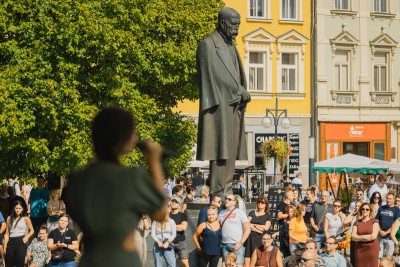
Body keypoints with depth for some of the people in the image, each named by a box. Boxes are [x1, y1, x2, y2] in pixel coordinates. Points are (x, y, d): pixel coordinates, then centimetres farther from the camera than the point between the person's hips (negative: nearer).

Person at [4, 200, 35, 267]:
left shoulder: (25, 219, 2)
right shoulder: (9, 218, 10)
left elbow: (32, 230, 10)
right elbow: (7, 233, 10)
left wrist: (27, 237, -8)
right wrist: (5, 245, 2)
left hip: (21, 241, -3)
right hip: (11, 242, 3)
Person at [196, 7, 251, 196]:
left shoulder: (231, 47, 21)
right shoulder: (207, 45, -5)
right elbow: (215, 74, -13)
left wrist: (242, 94, 3)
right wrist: (240, 91, -11)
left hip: (233, 105, 8)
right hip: (219, 105, -8)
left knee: (231, 149, 6)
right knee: (221, 147, -12)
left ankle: (226, 190, 8)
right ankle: (217, 191, -12)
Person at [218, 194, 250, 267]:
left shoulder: (240, 213, 2)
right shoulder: (221, 213, 14)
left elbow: (247, 229, -1)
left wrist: (240, 243, -10)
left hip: (236, 244, -4)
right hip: (225, 245, 4)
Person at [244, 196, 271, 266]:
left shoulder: (268, 216, 11)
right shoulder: (252, 213, 17)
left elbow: (266, 227, -3)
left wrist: (254, 225, 3)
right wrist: (258, 229, -6)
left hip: (260, 239, -2)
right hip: (250, 238, 2)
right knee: (247, 260, -9)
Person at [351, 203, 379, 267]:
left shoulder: (374, 221, 3)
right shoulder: (357, 223, 10)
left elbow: (374, 236, -9)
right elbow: (353, 237, -1)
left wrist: (359, 237, -2)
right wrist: (368, 237, -11)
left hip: (372, 249, -2)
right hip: (359, 250, 2)